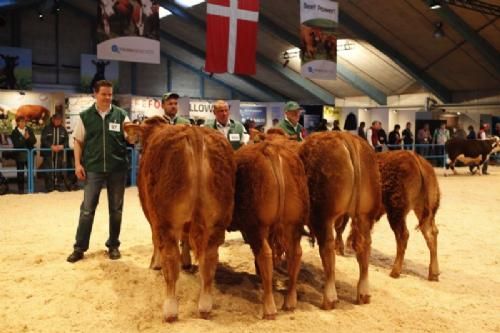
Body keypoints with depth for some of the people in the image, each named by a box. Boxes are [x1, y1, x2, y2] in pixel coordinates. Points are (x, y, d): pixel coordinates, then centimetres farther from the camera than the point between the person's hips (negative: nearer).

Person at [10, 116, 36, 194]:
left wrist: (28, 137, -18)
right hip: (19, 155, -2)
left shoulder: (29, 130, 4)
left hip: (29, 155, 2)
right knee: (20, 173, 6)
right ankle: (21, 189, 15)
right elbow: (16, 144, -13)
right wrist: (24, 139, -21)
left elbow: (34, 141, 0)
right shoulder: (14, 132, -4)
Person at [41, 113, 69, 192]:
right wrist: (51, 146, -20)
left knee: (58, 169, 6)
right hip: (48, 153, -3)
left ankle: (57, 185, 16)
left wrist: (62, 146, -13)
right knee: (48, 170, -6)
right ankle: (49, 187, 0)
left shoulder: (63, 129, 9)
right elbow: (43, 140, -6)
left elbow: (66, 141, 8)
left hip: (59, 153, 3)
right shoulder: (47, 128, 0)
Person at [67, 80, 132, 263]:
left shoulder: (121, 115, 2)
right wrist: (78, 164, -2)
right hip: (93, 167, -1)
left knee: (116, 208, 9)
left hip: (117, 167, 1)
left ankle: (113, 245, 23)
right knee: (87, 208, 3)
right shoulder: (85, 116, 2)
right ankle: (79, 247, 12)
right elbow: (78, 141, 5)